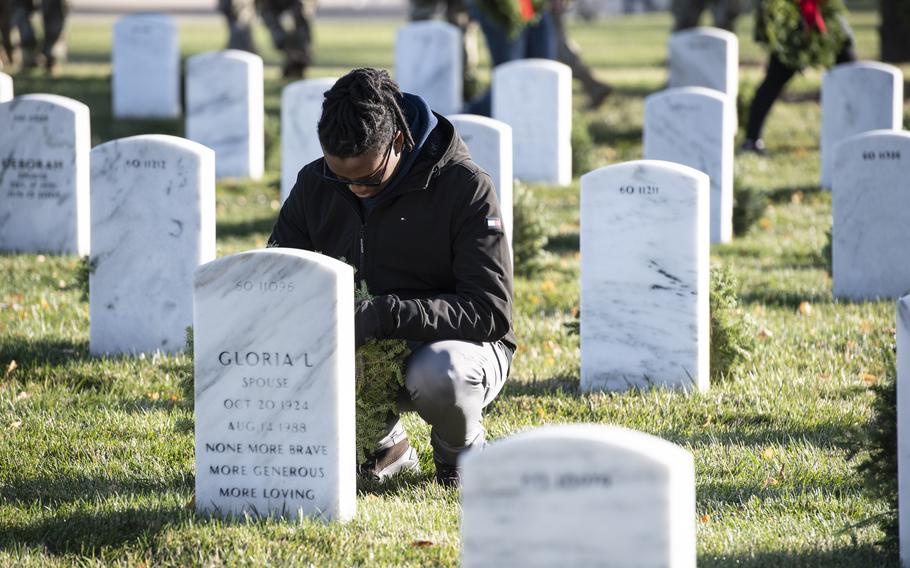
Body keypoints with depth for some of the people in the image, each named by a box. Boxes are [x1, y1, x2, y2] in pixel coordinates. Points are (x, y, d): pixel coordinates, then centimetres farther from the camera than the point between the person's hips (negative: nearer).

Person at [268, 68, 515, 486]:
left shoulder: (465, 186, -17)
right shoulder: (315, 184, -3)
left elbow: (490, 311, -22)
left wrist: (386, 315, -35)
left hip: (457, 343, -5)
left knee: (437, 372, -40)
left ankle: (463, 455, -2)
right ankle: (386, 448, 6)